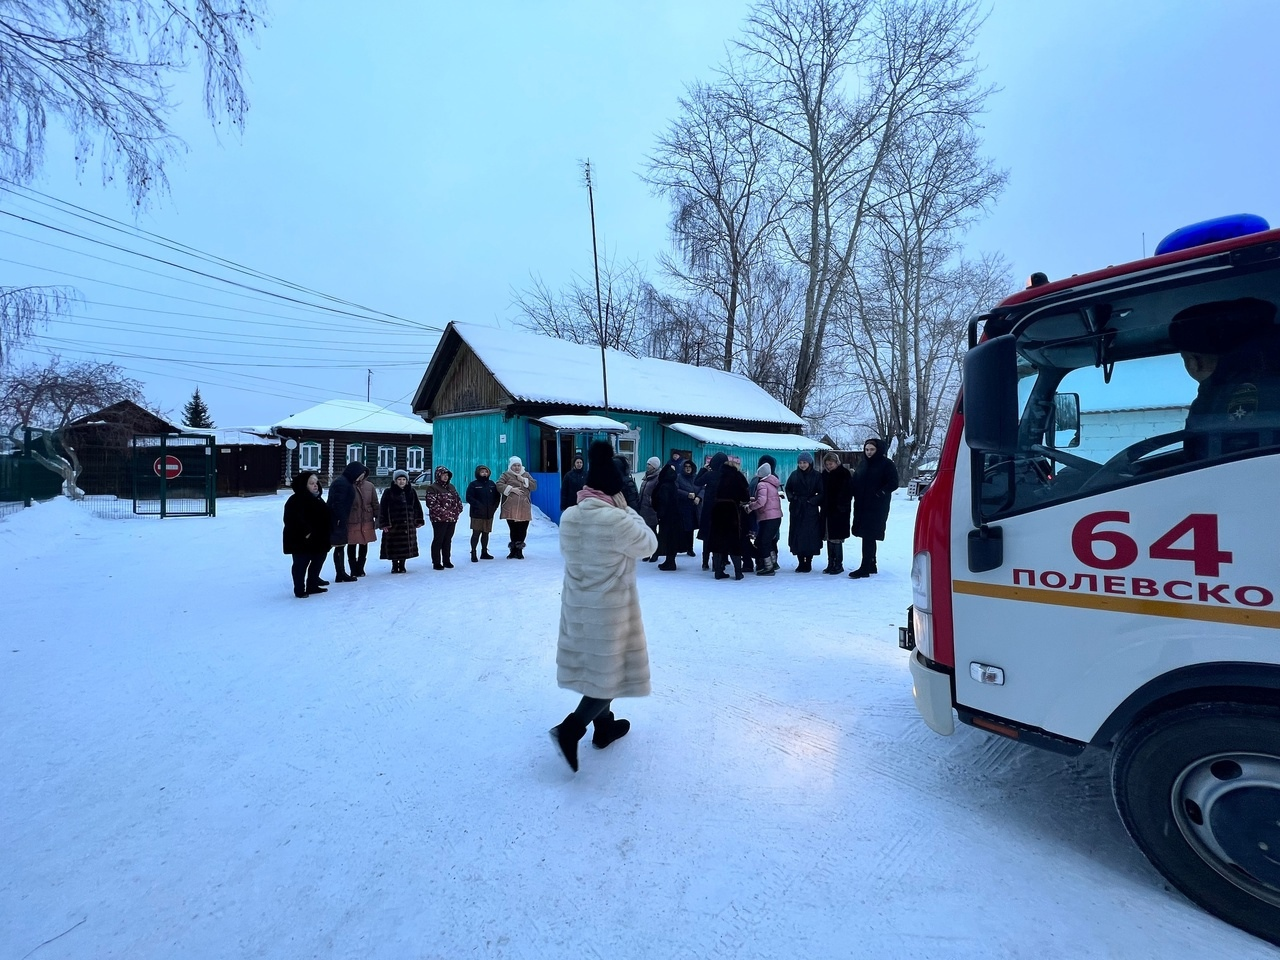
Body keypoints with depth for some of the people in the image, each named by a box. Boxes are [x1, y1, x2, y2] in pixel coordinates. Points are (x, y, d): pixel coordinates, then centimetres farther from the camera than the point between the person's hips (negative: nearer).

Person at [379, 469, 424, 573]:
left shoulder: (411, 492, 8)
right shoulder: (388, 492, -2)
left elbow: (417, 507, 13)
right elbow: (383, 509, -3)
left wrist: (418, 520, 9)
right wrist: (384, 523, -8)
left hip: (409, 525, 3)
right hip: (393, 524, -3)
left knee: (406, 546, 6)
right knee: (394, 546, 0)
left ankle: (402, 565, 19)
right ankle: (394, 565, 16)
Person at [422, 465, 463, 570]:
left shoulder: (451, 487, 16)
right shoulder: (432, 488, -6)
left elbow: (458, 499, 20)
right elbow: (431, 503, -16)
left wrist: (458, 510, 3)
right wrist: (444, 513, -20)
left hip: (452, 519, 7)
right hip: (439, 519, -6)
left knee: (448, 540, 13)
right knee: (438, 540, -1)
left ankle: (447, 561, 23)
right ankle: (436, 563, 7)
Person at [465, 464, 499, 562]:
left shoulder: (492, 484, 11)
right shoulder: (473, 484, -3)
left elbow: (497, 496, 15)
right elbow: (469, 498, -9)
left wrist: (494, 507, 1)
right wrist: (478, 505, -16)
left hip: (489, 514, 5)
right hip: (477, 514, -5)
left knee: (486, 533, 11)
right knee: (476, 533, -5)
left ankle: (484, 552, 21)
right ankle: (473, 553, 0)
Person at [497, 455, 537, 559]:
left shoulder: (526, 475, 19)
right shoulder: (506, 474, 9)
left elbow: (534, 486, 9)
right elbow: (499, 486, -4)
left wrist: (523, 480, -3)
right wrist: (511, 489, -13)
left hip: (524, 508, 2)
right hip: (510, 508, -2)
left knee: (522, 530, -1)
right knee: (513, 530, -5)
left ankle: (519, 550, 11)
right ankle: (513, 550, 7)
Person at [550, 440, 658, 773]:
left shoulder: (568, 516, -3)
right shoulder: (617, 520, -24)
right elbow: (648, 544, -9)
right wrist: (627, 509, -4)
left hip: (576, 604, 7)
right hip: (610, 608, -7)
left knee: (596, 667, 21)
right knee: (612, 671, 7)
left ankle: (604, 726, 36)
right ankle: (571, 728, -1)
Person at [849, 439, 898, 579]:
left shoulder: (886, 464, -3)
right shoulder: (862, 465, 16)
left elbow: (893, 483, -8)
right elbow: (855, 484, 18)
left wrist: (879, 493, -15)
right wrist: (857, 497, 2)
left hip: (877, 507, -7)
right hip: (862, 506, 7)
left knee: (868, 537, -11)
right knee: (867, 537, 13)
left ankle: (865, 569, -10)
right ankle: (871, 566, 24)